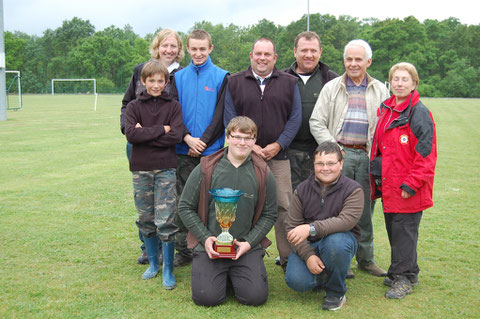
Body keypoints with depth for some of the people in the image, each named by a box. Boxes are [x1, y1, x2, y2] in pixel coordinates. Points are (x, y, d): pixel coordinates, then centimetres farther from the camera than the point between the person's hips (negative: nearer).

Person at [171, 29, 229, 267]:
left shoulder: (221, 77, 2)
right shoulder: (179, 77, 10)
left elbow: (220, 114, -4)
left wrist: (203, 141, -12)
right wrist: (188, 139, -11)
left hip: (212, 150, -2)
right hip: (184, 151, 3)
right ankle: (184, 251, 17)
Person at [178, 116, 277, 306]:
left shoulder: (263, 174, 0)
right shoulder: (206, 169, -4)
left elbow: (269, 214, 6)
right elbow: (185, 207, 1)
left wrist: (249, 242, -7)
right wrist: (205, 238, -8)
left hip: (247, 247, 1)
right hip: (210, 246, -1)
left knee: (256, 297, -13)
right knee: (207, 297, -16)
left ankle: (234, 273, 19)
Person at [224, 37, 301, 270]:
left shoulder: (289, 83, 10)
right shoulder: (234, 83, 8)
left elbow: (295, 118, 4)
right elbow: (230, 118, 2)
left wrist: (278, 145, -8)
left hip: (278, 156, 0)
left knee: (283, 208, 0)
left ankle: (288, 258, 9)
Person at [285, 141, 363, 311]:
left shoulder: (353, 189, -11)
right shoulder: (303, 189, -2)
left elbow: (346, 221, -28)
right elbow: (292, 226, -6)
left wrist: (311, 228, -39)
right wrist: (308, 255, -20)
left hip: (340, 238, -2)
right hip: (308, 245, 2)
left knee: (336, 242, -38)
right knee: (296, 281, -22)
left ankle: (336, 292, -9)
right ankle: (322, 277, 17)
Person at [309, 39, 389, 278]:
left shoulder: (380, 90, 13)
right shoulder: (331, 88, 8)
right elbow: (316, 122, 3)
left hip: (367, 157, 2)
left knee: (365, 209, 8)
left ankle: (366, 258, 21)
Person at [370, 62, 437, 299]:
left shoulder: (419, 113, -12)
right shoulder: (386, 110, 11)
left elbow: (426, 153, -14)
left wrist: (411, 183, -16)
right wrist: (378, 177, 16)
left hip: (408, 189, -8)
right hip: (388, 185, 8)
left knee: (404, 230, 0)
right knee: (393, 229, 15)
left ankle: (404, 278, 13)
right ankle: (407, 272, 30)